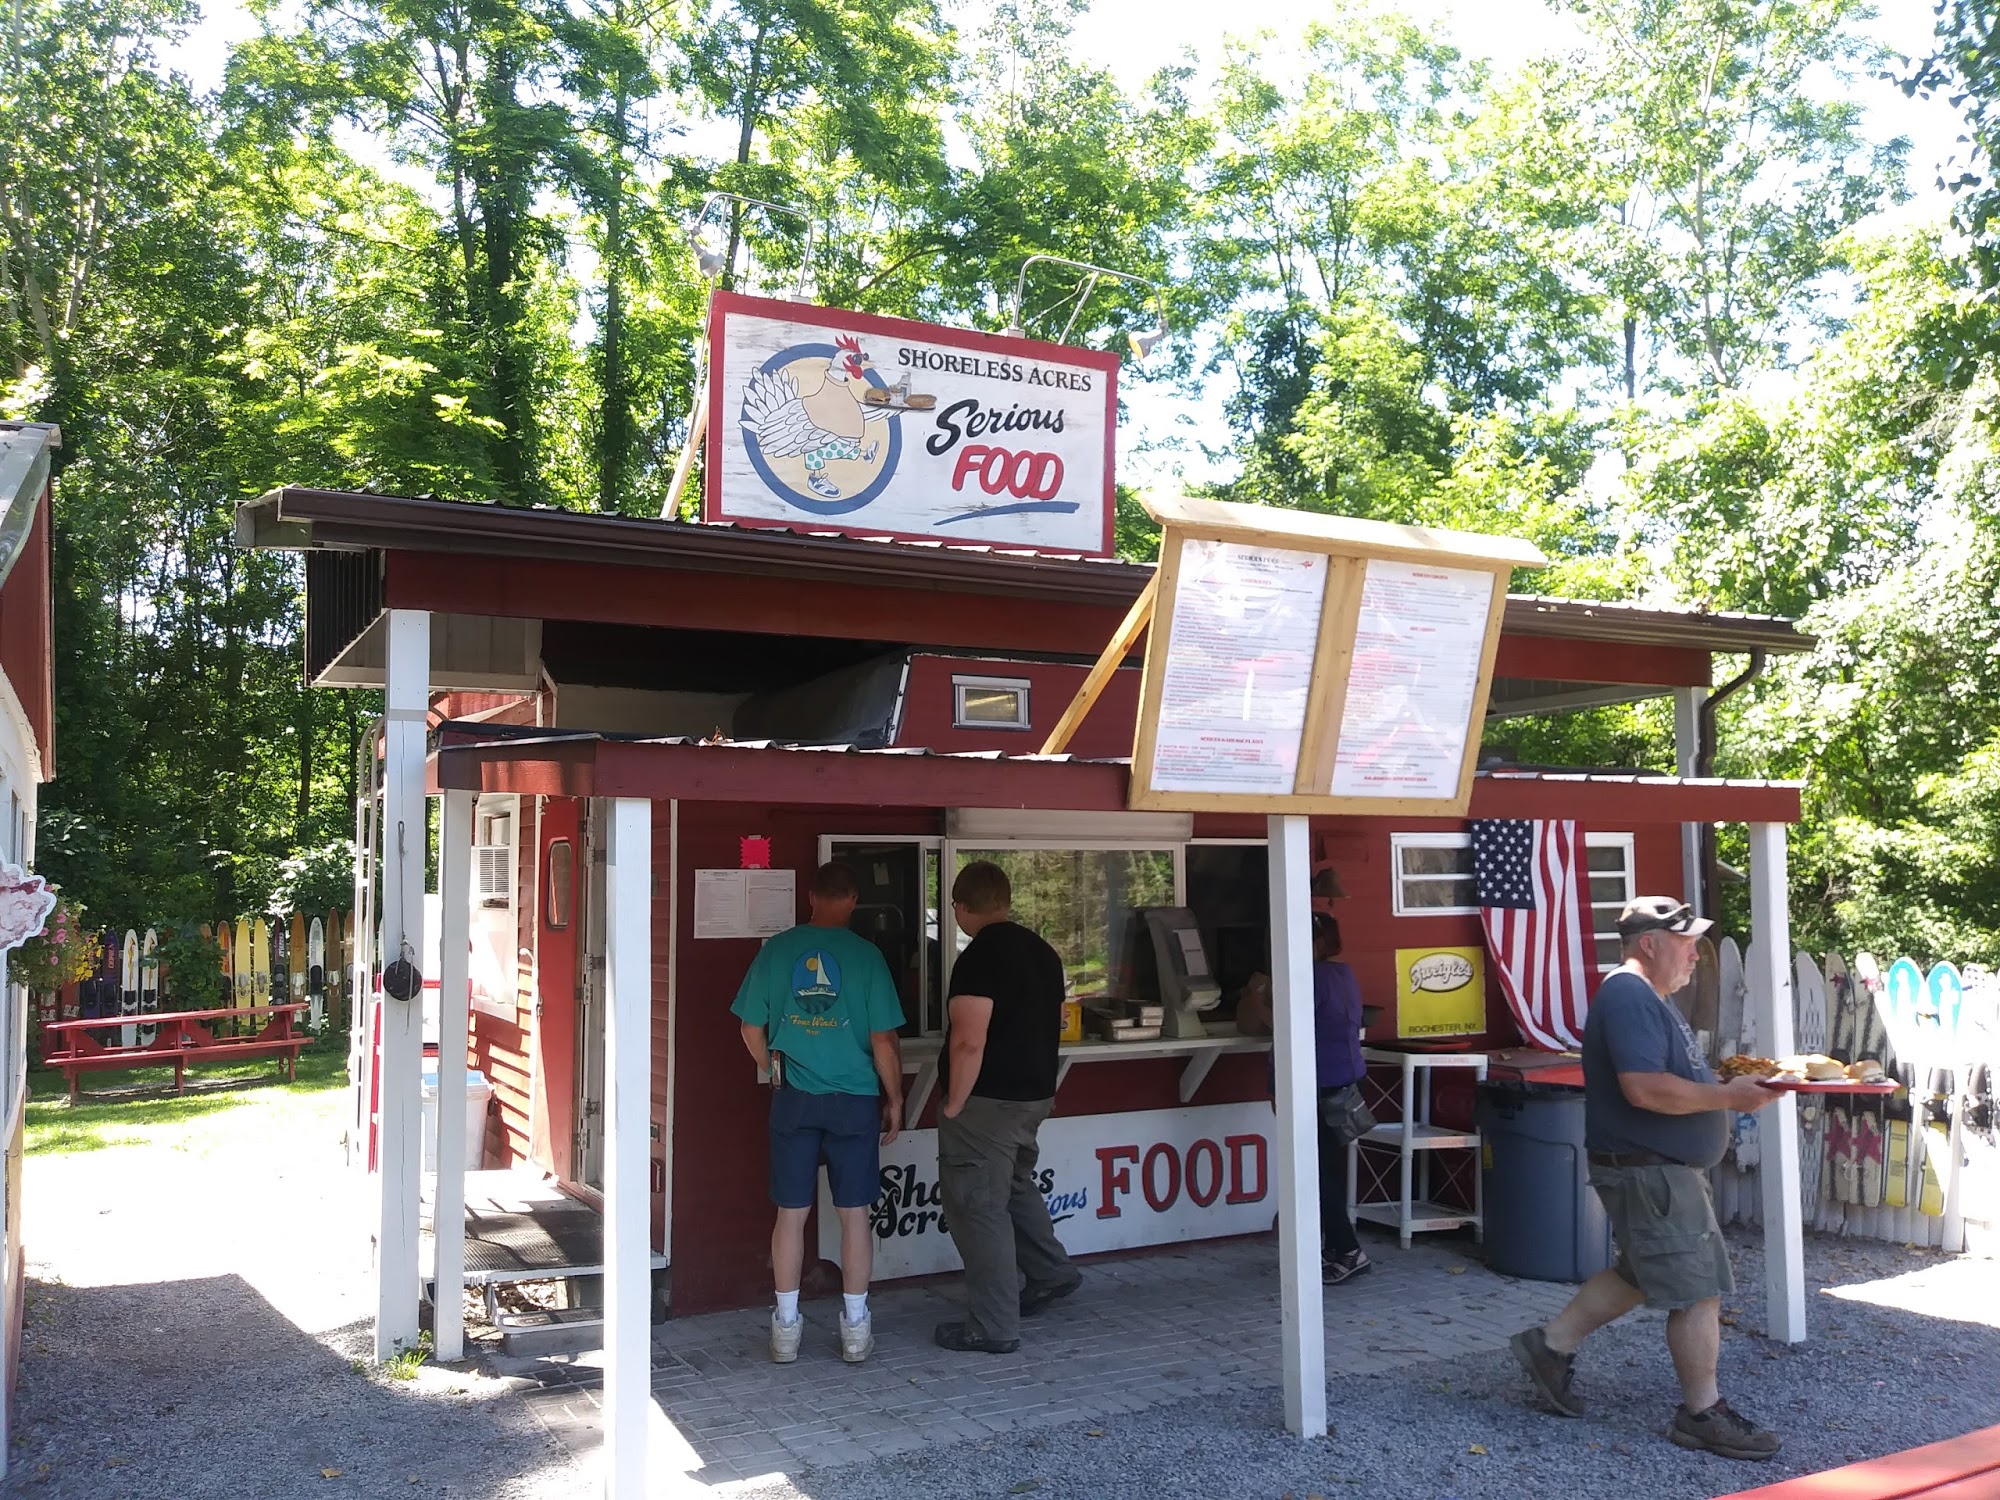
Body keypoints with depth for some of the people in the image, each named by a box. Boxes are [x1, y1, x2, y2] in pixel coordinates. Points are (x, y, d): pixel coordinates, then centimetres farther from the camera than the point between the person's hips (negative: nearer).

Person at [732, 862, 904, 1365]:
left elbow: (751, 1031, 5)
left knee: (791, 1213, 10)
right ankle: (855, 1328, 16)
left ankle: (786, 1326, 17)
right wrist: (894, 1100, 5)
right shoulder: (865, 955, -8)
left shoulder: (775, 950, -2)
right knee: (854, 1214, 8)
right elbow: (884, 1040, -7)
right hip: (854, 1100, -1)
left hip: (793, 1099, 2)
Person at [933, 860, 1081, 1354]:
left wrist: (954, 1104, -16)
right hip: (1035, 1093, 9)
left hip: (987, 1102, -9)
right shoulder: (1044, 952, 7)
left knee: (977, 1206, 1)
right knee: (1015, 1186, 28)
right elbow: (1054, 1023, 19)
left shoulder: (979, 957, -19)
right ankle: (1051, 1272, 35)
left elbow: (969, 1041, -25)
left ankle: (993, 1327, 6)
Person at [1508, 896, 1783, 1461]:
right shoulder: (1629, 998, -21)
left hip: (1662, 1166, 11)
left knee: (1642, 1274, 20)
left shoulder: (1647, 997, 15)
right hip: (1647, 1170, -11)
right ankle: (1702, 1413, 11)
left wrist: (1732, 1081, 9)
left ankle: (1551, 1344, 28)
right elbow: (1645, 1089, -30)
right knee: (1698, 1289, -2)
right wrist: (1728, 1096, -23)